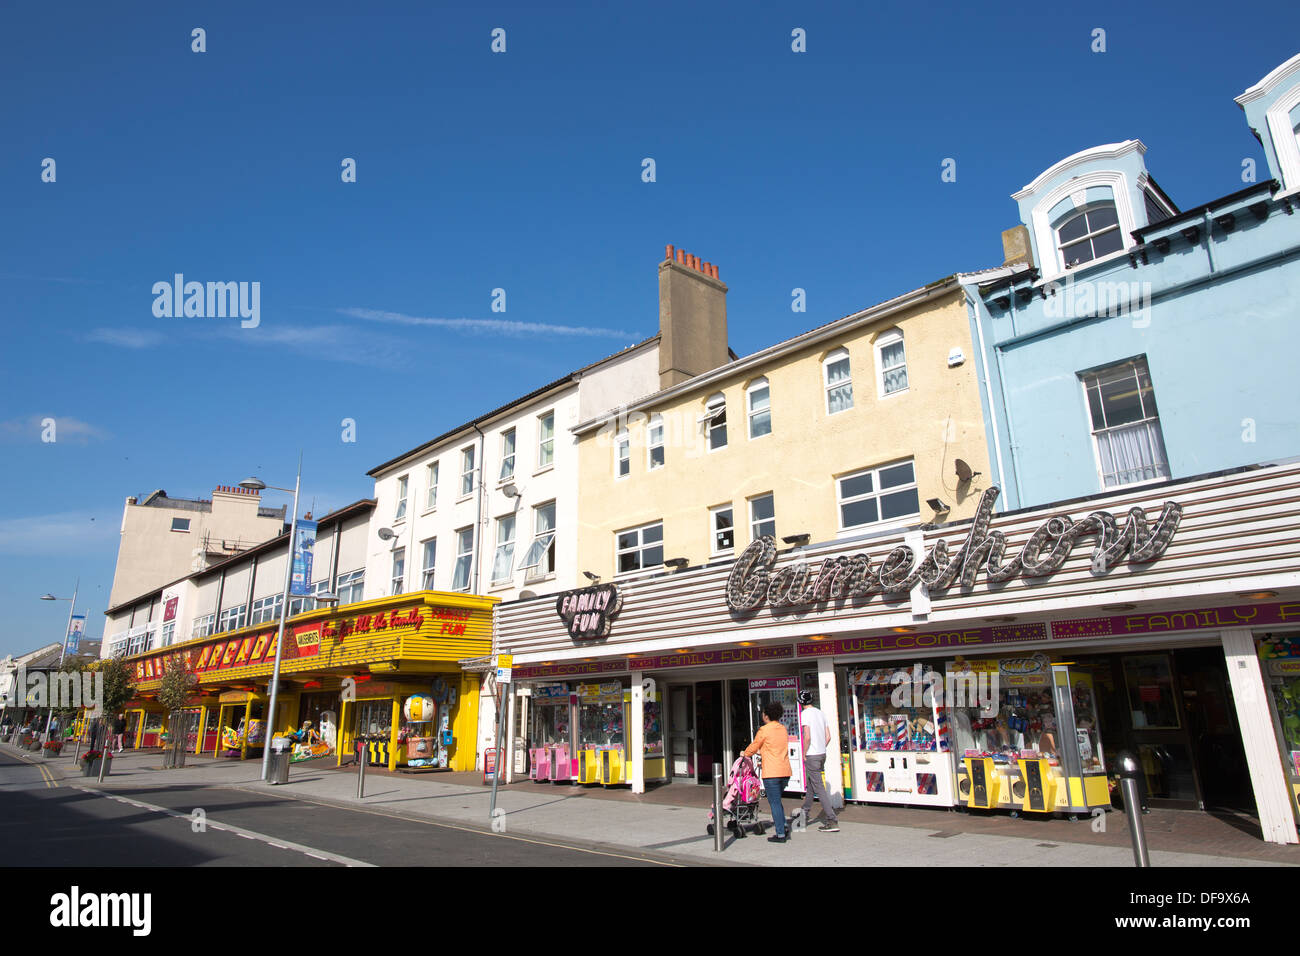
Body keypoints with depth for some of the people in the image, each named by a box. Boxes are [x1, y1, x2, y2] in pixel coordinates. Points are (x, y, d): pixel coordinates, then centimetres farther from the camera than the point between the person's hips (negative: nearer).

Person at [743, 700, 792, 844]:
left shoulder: (764, 730, -10)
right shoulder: (783, 728, 11)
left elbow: (753, 748, 0)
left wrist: (745, 753, 21)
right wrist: (761, 752, 35)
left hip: (772, 772, -7)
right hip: (785, 771, 7)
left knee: (774, 802, 1)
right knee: (776, 800, 21)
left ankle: (780, 834, 3)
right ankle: (783, 828, 19)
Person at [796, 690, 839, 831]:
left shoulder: (805, 714, -13)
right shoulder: (820, 713, 10)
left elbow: (807, 737, -20)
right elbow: (828, 737, 10)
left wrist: (804, 754, -9)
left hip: (812, 756, -8)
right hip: (822, 754, 8)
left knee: (819, 788, -5)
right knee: (811, 783, 23)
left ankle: (832, 821, -7)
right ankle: (805, 811, 37)